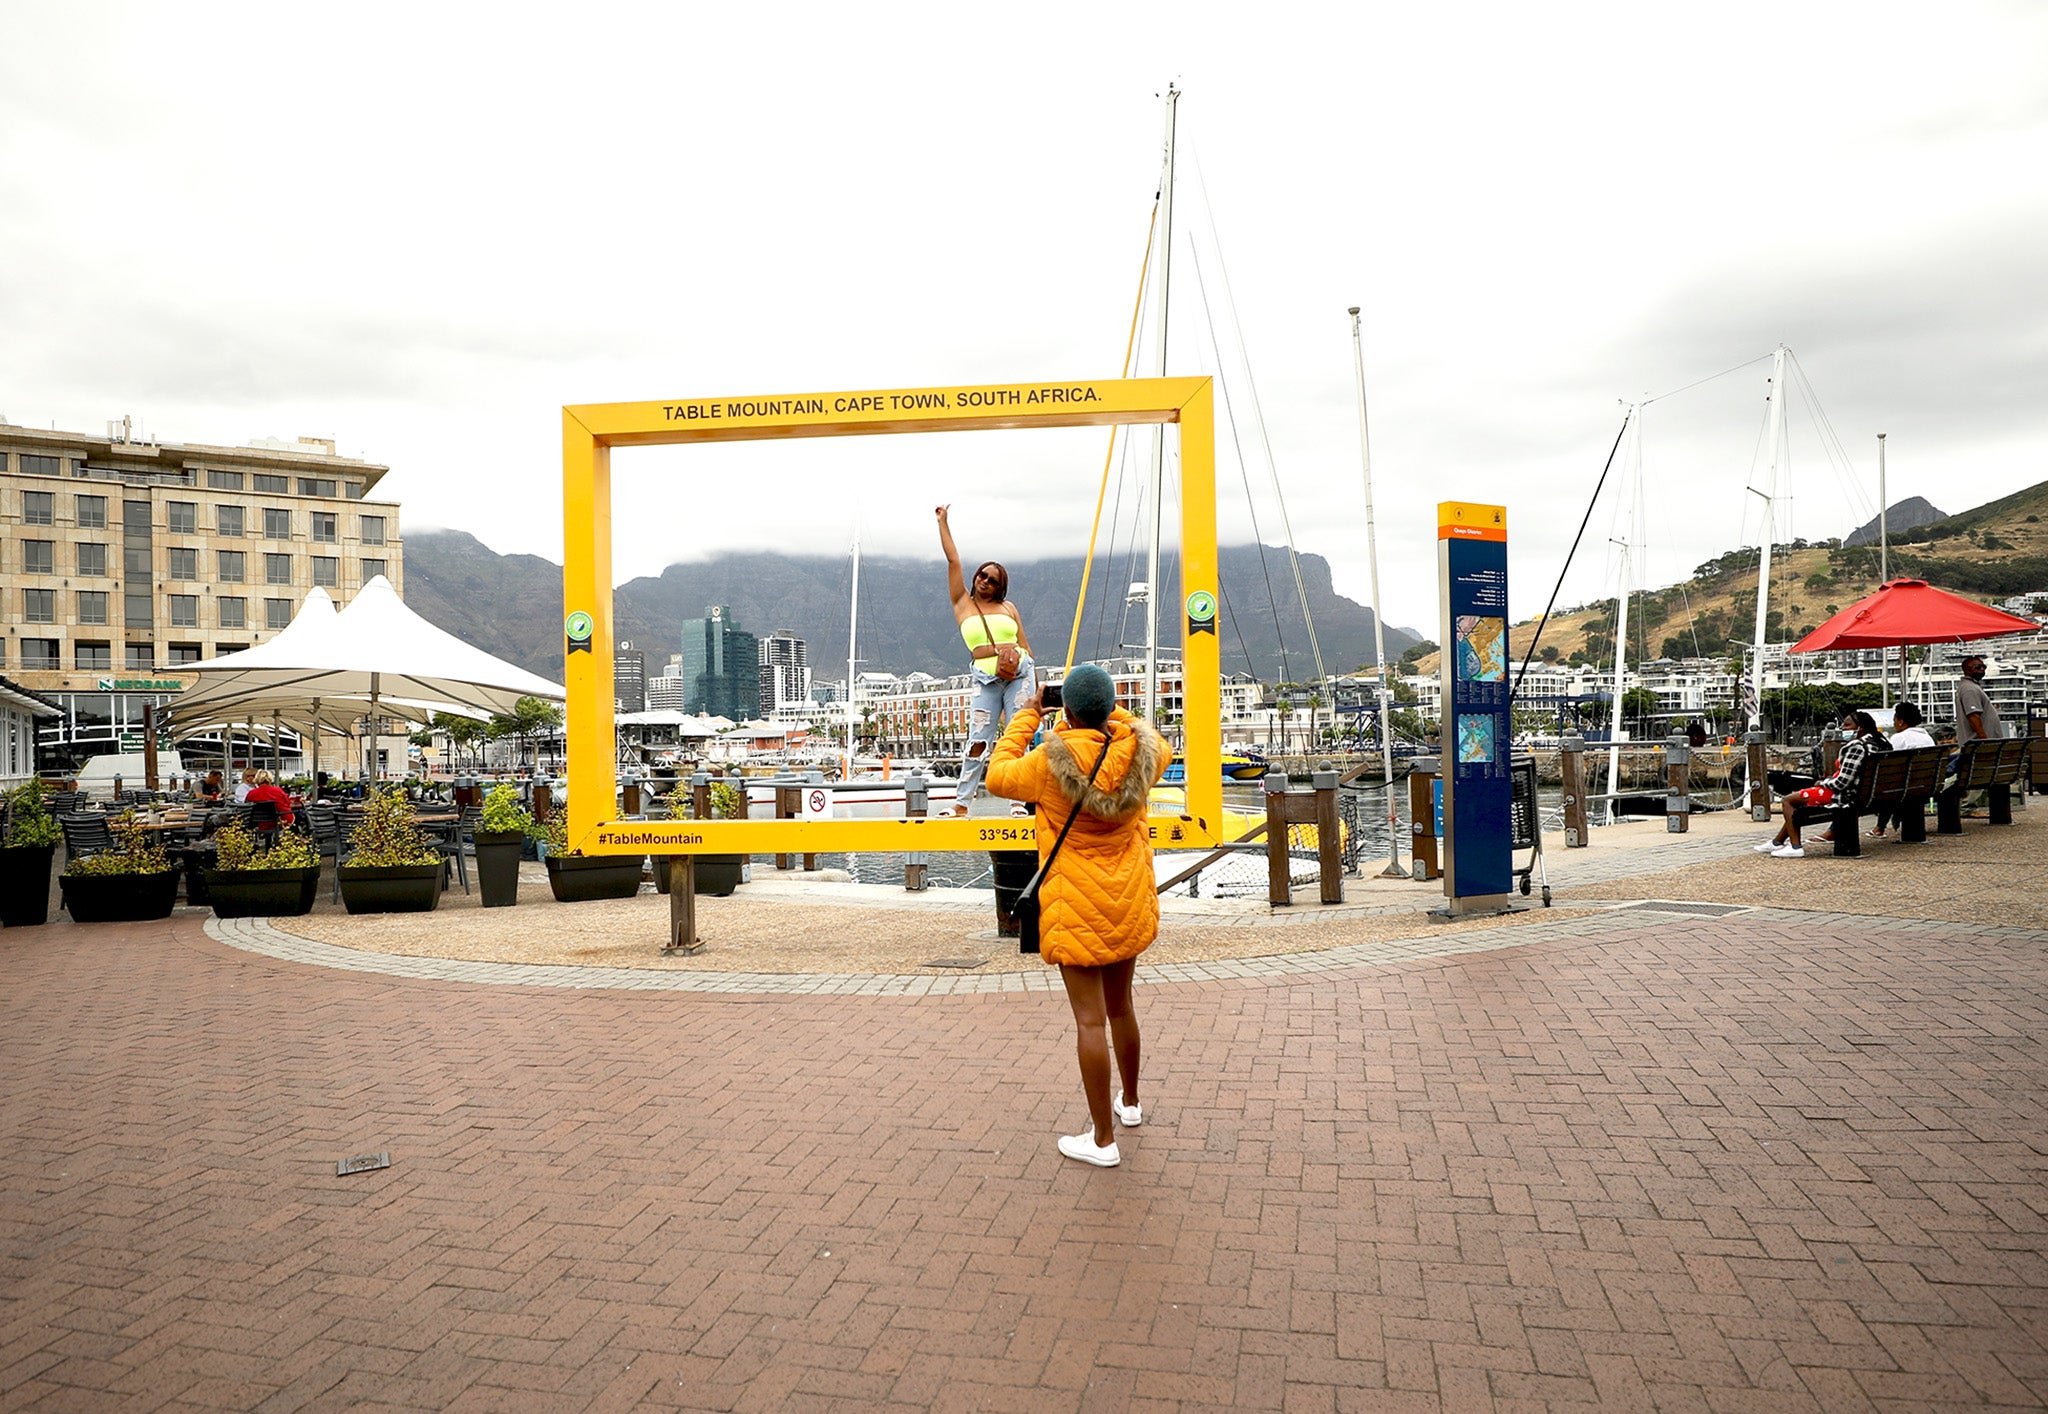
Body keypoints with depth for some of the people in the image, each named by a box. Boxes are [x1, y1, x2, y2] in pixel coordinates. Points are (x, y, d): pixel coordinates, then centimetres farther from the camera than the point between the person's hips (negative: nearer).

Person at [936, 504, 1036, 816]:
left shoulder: (1008, 607, 14)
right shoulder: (963, 603, 11)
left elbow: (1025, 644, 15)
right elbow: (953, 560, 8)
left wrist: (1035, 683, 12)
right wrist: (942, 521, 9)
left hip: (1020, 674, 1)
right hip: (986, 680, -1)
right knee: (978, 741, -6)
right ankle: (961, 802, 0)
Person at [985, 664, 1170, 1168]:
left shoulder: (1051, 763, -19)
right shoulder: (1141, 754, -6)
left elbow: (998, 777, 0)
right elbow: (1162, 750, 19)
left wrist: (1026, 718, 7)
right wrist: (1113, 716, 17)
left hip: (1076, 908, -5)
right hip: (1130, 904, 6)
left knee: (1090, 1019, 0)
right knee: (1120, 1006, 23)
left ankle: (1102, 1139, 6)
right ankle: (1130, 1103, 42)